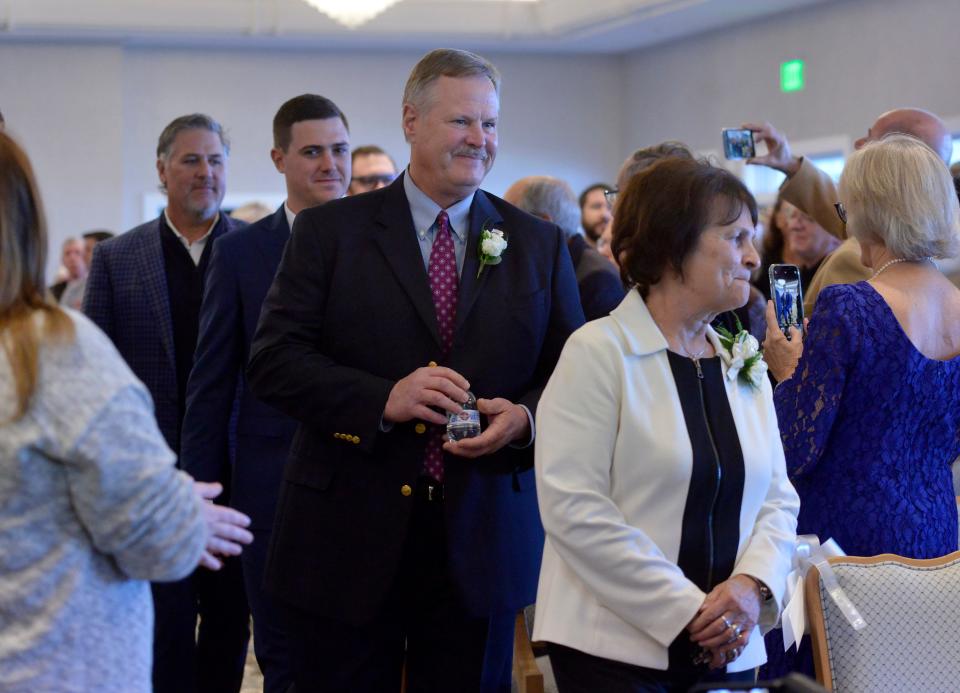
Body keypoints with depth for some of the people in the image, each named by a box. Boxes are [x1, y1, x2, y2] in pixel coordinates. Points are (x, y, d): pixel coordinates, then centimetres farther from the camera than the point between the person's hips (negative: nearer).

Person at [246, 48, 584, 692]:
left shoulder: (539, 244, 9)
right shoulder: (329, 231, 1)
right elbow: (273, 360, -6)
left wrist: (526, 417, -12)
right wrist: (383, 398, -20)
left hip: (482, 541, 2)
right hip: (349, 537, -2)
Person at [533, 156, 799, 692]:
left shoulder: (744, 366, 11)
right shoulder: (598, 351, -8)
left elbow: (777, 498, 9)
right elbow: (572, 506, -16)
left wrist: (754, 583, -11)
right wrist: (686, 609, -17)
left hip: (727, 649, 6)